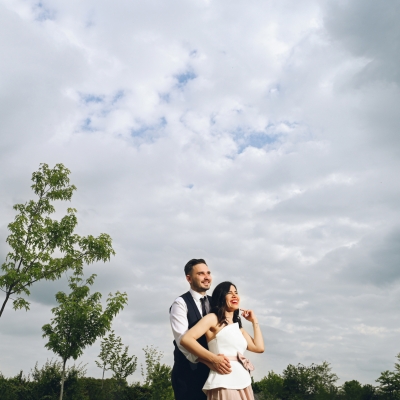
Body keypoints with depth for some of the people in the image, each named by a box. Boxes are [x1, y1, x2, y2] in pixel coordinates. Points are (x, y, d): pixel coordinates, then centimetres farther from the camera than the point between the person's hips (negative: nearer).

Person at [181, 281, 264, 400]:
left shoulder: (238, 326, 20)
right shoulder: (213, 318, -1)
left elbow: (259, 347, 11)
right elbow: (186, 339, -14)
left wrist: (254, 321, 16)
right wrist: (214, 359, -17)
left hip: (244, 384, 7)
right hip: (224, 384, -7)